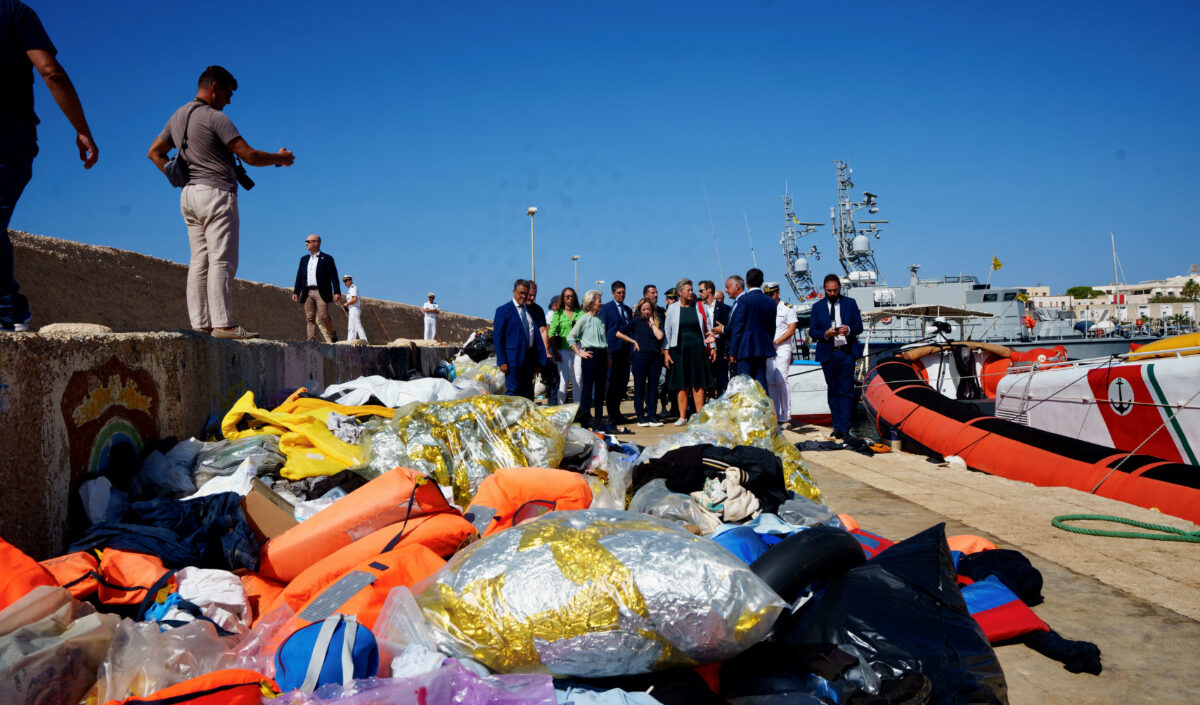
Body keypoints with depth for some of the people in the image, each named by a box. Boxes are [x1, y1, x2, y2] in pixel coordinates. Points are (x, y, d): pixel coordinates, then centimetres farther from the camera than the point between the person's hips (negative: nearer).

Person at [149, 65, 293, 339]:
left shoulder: (177, 117, 17)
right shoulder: (215, 118, -10)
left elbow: (154, 152, 24)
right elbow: (250, 156, -13)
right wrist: (280, 158, 2)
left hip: (188, 194, 9)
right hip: (216, 193, -9)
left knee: (199, 262, 7)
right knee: (222, 261, -10)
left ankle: (199, 323, 5)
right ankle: (223, 323, -13)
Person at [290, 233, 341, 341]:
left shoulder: (327, 258, 4)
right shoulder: (304, 259, 19)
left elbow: (334, 276, -3)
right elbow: (299, 277, 16)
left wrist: (337, 292, -12)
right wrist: (296, 292, 6)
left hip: (321, 292, -5)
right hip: (307, 293, 5)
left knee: (323, 316, -12)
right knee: (310, 318, 0)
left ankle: (332, 333, 9)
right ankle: (311, 339, -1)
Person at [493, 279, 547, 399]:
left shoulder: (530, 311, 15)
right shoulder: (504, 310, -4)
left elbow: (537, 336, 15)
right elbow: (497, 337, -7)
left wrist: (539, 360, 10)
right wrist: (502, 361, -13)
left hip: (529, 359, 6)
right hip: (513, 358, -6)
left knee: (527, 393, 8)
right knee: (513, 391, -7)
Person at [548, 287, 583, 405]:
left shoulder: (581, 312, 10)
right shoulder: (558, 313, 4)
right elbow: (551, 333, 1)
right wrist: (554, 351, -8)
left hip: (578, 349, 2)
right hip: (563, 350, -2)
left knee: (577, 380, 2)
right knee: (564, 379, -5)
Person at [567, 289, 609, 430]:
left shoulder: (600, 319, 13)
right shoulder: (584, 319, -6)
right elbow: (570, 337, -6)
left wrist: (607, 358, 15)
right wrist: (579, 353, -8)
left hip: (602, 355, 6)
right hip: (590, 355, -6)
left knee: (600, 388, 9)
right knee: (587, 387, -3)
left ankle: (598, 420, 15)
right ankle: (585, 420, 1)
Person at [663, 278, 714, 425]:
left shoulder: (699, 307, 7)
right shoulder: (672, 308, 5)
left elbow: (707, 328, 10)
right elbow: (667, 331, 5)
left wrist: (712, 347, 5)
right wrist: (666, 352, -1)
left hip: (697, 348, 0)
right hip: (679, 349, 0)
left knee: (698, 384, -2)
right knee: (681, 385, 2)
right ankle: (682, 417, 8)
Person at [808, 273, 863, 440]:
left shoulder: (850, 303, 8)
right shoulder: (817, 307, 8)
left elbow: (859, 326, 5)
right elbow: (812, 331, 4)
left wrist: (849, 330, -16)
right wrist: (825, 334, -15)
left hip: (847, 352, -1)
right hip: (827, 354, 1)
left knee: (846, 391, -6)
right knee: (833, 392, 7)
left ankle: (844, 428, -6)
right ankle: (837, 426, 15)